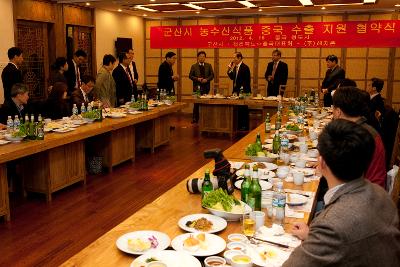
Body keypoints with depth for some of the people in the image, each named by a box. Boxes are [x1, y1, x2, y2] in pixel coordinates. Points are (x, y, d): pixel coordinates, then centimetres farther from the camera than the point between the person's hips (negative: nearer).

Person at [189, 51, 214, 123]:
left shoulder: (208, 65, 9)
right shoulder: (194, 66, 5)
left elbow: (212, 75, 6)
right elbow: (190, 76, 2)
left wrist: (206, 79, -11)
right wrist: (197, 79, -13)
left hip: (206, 87, 1)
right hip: (197, 87, -1)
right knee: (196, 103, -1)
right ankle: (195, 118, 5)